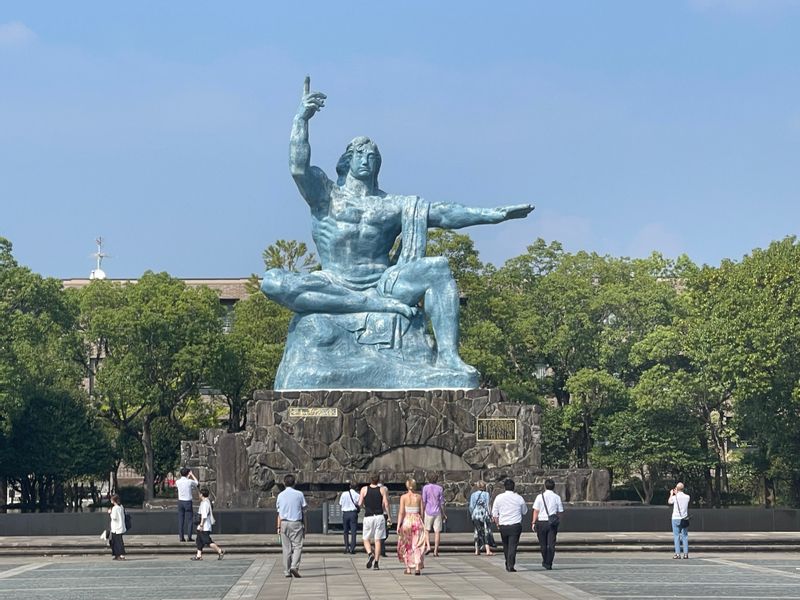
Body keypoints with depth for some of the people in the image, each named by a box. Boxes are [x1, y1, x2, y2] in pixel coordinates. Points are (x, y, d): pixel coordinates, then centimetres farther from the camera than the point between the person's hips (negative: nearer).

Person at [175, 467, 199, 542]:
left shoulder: (178, 482, -1)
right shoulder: (189, 481, -10)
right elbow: (197, 483, 10)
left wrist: (188, 477, 32)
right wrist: (192, 475, 20)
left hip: (180, 501, 3)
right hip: (188, 502, -3)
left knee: (180, 519, 6)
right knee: (189, 520, 1)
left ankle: (181, 536, 4)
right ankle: (189, 536, -3)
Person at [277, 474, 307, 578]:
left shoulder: (280, 495, 7)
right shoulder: (299, 494, 1)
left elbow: (279, 513, 7)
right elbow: (303, 512, 2)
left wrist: (279, 526, 11)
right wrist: (304, 526, 7)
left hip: (284, 523, 3)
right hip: (296, 523, -3)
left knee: (286, 548, 6)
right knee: (297, 546, -2)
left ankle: (287, 571, 6)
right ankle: (294, 566, -21)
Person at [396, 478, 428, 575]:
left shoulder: (403, 497, -3)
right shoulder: (419, 497, 1)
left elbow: (401, 512, -7)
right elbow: (422, 512, 4)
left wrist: (398, 525, -5)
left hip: (407, 521, -1)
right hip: (417, 521, 1)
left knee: (406, 546, 15)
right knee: (417, 546, 3)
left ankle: (408, 568, 17)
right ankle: (417, 567, -14)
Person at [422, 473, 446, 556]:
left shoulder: (425, 488, -2)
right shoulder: (439, 488, 2)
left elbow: (423, 501, -5)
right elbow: (442, 502, 2)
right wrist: (444, 514, 9)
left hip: (428, 512, -1)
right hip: (437, 512, 1)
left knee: (426, 530, 13)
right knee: (437, 531, 2)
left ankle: (428, 546, -6)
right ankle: (436, 550, -1)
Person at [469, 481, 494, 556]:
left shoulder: (473, 495, 6)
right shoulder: (486, 494, -4)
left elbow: (471, 507, 5)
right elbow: (487, 505, -8)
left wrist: (471, 515, 15)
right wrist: (490, 515, -4)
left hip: (475, 515, 3)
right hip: (484, 515, -3)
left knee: (476, 533, 12)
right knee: (486, 533, 0)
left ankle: (477, 550, 11)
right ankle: (488, 550, -8)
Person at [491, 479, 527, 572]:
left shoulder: (499, 497, 0)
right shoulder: (518, 498, -2)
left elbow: (494, 513, 4)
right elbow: (524, 511, 13)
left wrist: (497, 523, 18)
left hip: (503, 526, 2)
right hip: (515, 525, -2)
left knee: (506, 546, 17)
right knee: (513, 546, -4)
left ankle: (508, 565, 26)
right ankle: (511, 566, -14)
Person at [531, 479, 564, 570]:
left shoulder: (540, 497, -1)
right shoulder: (557, 497, 2)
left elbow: (536, 511, -4)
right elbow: (559, 512, 3)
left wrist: (533, 522, -2)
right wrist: (558, 522, 13)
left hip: (541, 522, -1)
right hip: (553, 523, 1)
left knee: (543, 544, 14)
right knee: (551, 544, 2)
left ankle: (545, 562, 28)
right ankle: (549, 564, -2)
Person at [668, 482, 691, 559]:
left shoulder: (675, 497, -8)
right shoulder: (687, 497, 0)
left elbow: (669, 502, 14)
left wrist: (671, 494, 29)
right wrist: (676, 494, 29)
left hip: (676, 519, -3)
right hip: (685, 519, 3)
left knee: (676, 536, 0)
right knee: (685, 536, 7)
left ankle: (677, 553, -6)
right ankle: (686, 553, 2)